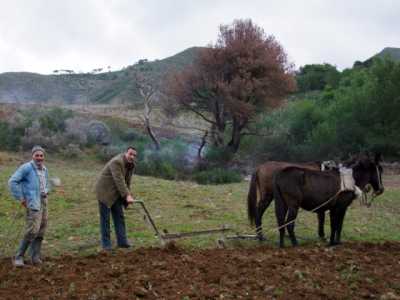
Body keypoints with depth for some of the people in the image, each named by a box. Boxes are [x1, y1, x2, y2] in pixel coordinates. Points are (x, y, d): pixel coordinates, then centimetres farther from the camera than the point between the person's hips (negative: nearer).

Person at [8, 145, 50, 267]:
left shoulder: (44, 169, 14)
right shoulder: (26, 167, -10)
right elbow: (12, 181, -15)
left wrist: (46, 192, 12)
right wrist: (21, 199, -15)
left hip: (43, 202, 8)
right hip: (33, 203, -8)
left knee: (40, 231, 7)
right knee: (32, 231, -15)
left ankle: (36, 257, 13)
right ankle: (19, 257, -4)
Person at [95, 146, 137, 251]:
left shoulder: (131, 165, 2)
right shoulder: (117, 162, -25)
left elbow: (127, 182, 8)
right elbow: (119, 180, -32)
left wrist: (129, 195, 3)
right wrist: (127, 196, -36)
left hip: (116, 193, 8)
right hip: (104, 191, -8)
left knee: (119, 216, 5)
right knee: (105, 218, -3)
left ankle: (122, 241, 9)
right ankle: (106, 244, 2)